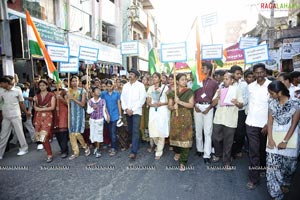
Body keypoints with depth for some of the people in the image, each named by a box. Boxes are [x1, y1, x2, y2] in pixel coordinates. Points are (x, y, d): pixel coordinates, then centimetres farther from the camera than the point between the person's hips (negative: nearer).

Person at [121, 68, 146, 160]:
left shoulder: (140, 85, -3)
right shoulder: (125, 86, 11)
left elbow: (142, 99, -9)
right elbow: (122, 98, 9)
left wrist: (132, 110, -12)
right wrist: (126, 109, -6)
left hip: (136, 111, -5)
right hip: (127, 112, 5)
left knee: (135, 131, -10)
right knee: (130, 130, 12)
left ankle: (134, 151, -10)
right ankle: (134, 144, 33)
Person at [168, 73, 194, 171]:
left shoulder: (189, 92, 1)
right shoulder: (172, 92, 6)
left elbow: (191, 105, -8)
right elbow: (169, 105, 7)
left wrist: (179, 102, -16)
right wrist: (173, 107, -15)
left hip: (186, 117, -2)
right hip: (175, 117, 2)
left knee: (185, 137, -6)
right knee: (175, 135, 7)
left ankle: (183, 161, 2)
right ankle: (177, 152, 37)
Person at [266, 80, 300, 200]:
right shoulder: (272, 103, 1)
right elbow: (270, 121, 0)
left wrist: (285, 141, -12)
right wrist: (270, 139, -8)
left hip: (289, 136, -2)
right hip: (274, 136, 3)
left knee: (287, 164, 11)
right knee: (272, 165, -2)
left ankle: (285, 183, 41)